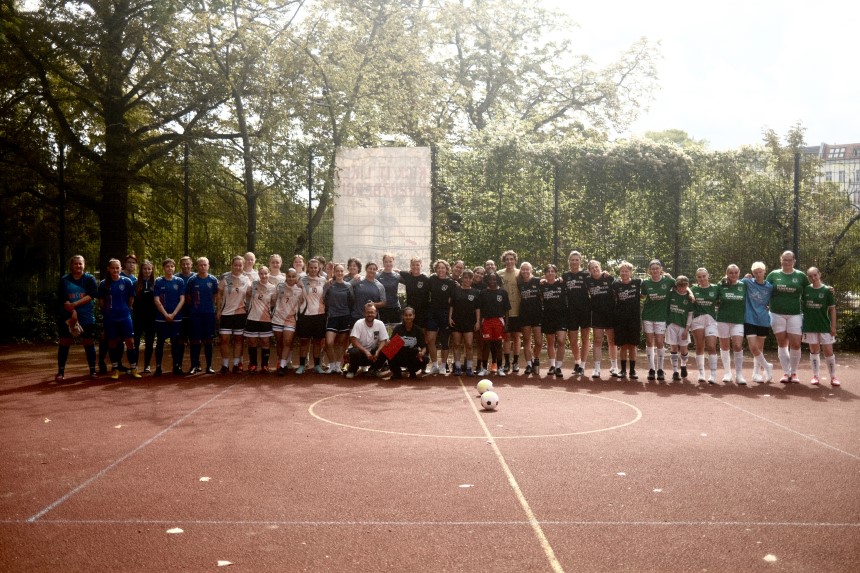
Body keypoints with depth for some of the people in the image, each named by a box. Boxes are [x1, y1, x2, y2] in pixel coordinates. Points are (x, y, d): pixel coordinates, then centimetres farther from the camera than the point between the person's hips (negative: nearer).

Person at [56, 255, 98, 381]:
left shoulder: (90, 279, 2)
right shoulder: (64, 280, 3)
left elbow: (92, 295, -12)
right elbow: (62, 299, -5)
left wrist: (74, 304, -17)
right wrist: (73, 312, -17)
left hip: (87, 317, 0)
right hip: (67, 316, 0)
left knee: (89, 343, 3)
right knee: (64, 343, 2)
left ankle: (93, 371, 12)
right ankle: (61, 372, 8)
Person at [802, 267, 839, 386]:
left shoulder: (826, 290, -4)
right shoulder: (805, 290, 1)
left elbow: (832, 309, -1)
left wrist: (833, 326, -4)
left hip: (824, 325, -2)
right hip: (810, 326, 2)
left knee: (828, 351, 1)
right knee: (814, 351, 8)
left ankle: (833, 377, 11)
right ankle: (815, 376, 16)